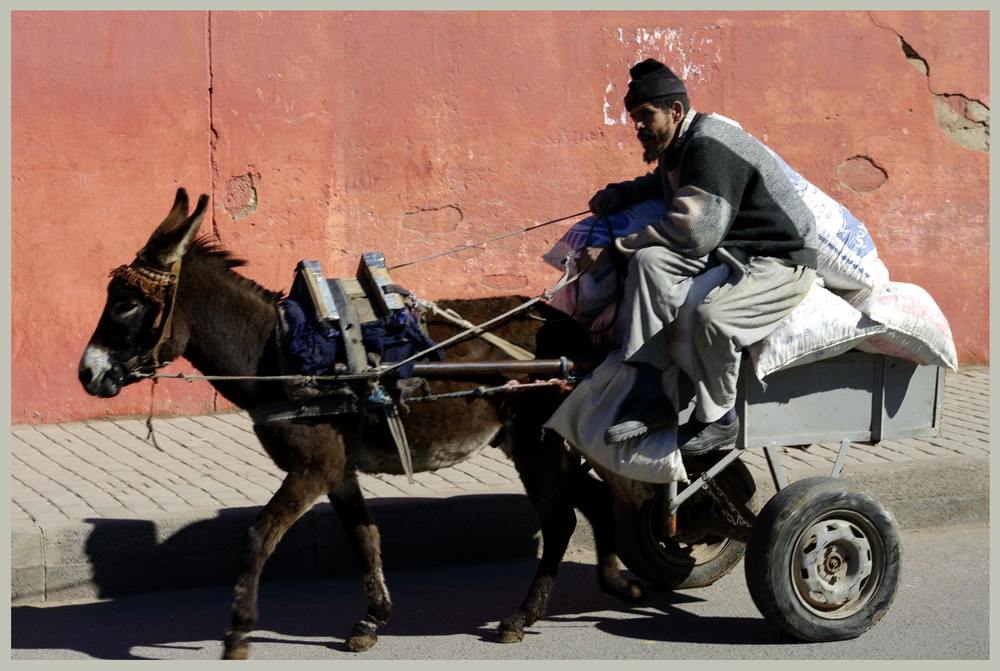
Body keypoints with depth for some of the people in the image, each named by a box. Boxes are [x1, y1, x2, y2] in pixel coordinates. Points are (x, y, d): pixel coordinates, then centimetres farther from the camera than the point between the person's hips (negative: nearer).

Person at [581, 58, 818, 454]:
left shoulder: (708, 145, -20)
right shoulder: (676, 144, 11)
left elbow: (690, 232, -26)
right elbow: (662, 184, 37)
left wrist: (613, 251, -17)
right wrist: (621, 193, 16)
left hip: (782, 263, -9)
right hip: (727, 254, 9)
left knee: (712, 317, -36)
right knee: (649, 261, -15)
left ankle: (718, 419, -9)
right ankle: (651, 398, -19)